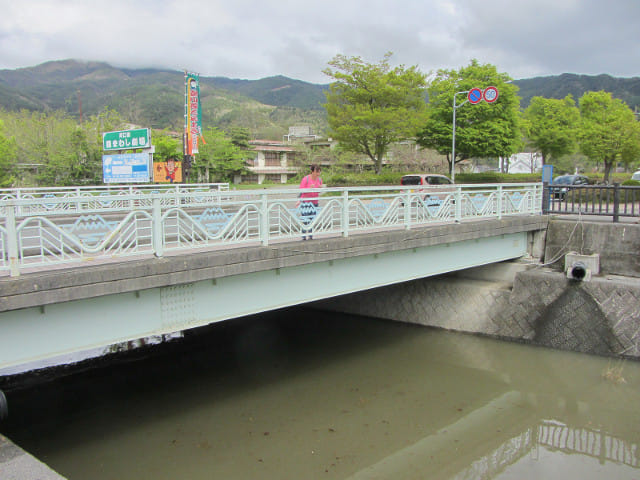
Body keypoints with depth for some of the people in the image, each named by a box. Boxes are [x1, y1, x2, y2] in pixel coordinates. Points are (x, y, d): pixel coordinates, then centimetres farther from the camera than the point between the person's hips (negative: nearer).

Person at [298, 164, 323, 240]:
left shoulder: (319, 179, 3)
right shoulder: (306, 179, -14)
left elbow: (319, 191, 11)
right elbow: (301, 190, -13)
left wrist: (320, 188, -11)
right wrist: (309, 188, -27)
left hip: (314, 201, 5)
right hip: (305, 200, -5)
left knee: (312, 218, 3)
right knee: (305, 218, -10)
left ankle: (310, 234, 12)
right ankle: (303, 235, -3)